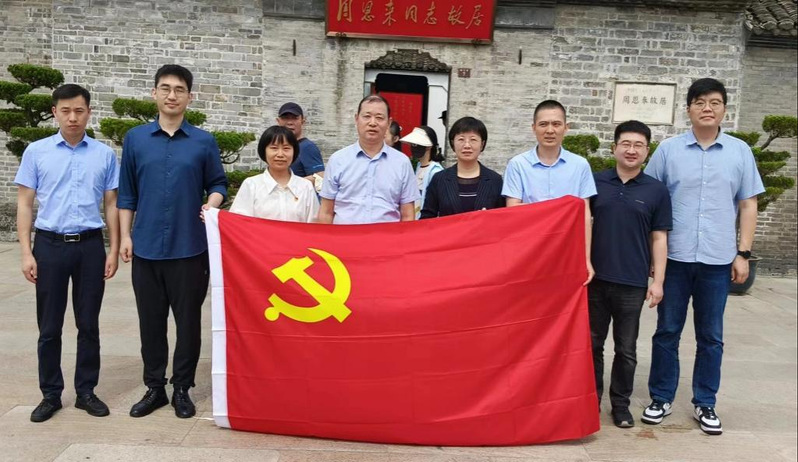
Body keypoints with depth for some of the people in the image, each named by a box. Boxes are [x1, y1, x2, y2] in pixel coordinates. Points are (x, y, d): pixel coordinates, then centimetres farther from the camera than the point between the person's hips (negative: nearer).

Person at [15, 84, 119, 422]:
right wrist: (26, 252, -5)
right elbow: (24, 204, 2)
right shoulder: (36, 152, 2)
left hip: (90, 246, 0)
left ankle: (86, 391, 20)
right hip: (50, 245, 0)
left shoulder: (105, 155, 4)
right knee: (49, 327, 7)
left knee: (88, 325, 7)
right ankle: (50, 394, 20)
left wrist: (114, 251, 1)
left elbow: (111, 205, 6)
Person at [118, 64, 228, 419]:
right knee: (151, 320, 10)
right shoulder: (135, 139, 6)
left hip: (189, 247, -1)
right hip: (147, 247, 2)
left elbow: (218, 184, 7)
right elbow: (127, 193, 9)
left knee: (188, 320, 5)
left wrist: (212, 203, -14)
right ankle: (154, 387, 23)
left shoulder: (204, 142, 2)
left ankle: (182, 387, 20)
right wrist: (125, 236, 3)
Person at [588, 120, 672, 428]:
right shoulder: (595, 182, 2)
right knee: (592, 342, 11)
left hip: (633, 282, -1)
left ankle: (621, 403, 24)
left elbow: (659, 238, 2)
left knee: (626, 348, 9)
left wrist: (658, 281, -3)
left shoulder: (656, 191, 1)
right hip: (595, 278, 1)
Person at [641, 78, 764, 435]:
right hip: (673, 257, -1)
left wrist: (743, 253, 1)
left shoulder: (740, 151, 5)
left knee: (710, 336, 10)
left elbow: (748, 205, 7)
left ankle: (705, 404, 23)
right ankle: (661, 398, 21)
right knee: (667, 331, 8)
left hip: (718, 260, 1)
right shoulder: (668, 150, 1)